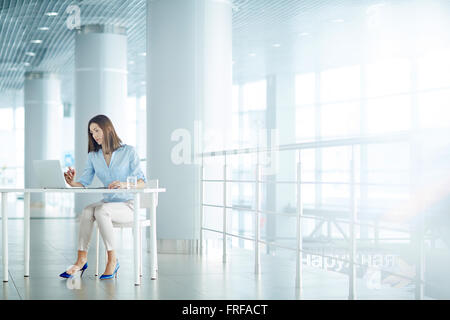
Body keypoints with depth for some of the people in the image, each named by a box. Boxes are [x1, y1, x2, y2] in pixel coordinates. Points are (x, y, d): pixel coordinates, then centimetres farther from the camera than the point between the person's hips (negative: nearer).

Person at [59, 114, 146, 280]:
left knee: (101, 211, -33)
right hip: (107, 202, 4)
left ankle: (112, 260, -25)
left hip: (128, 205, -4)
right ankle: (81, 259, -29)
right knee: (87, 210, -28)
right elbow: (84, 182, 3)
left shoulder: (128, 152, -3)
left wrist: (124, 184, -27)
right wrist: (72, 183, -19)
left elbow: (142, 182, -8)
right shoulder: (93, 156, 11)